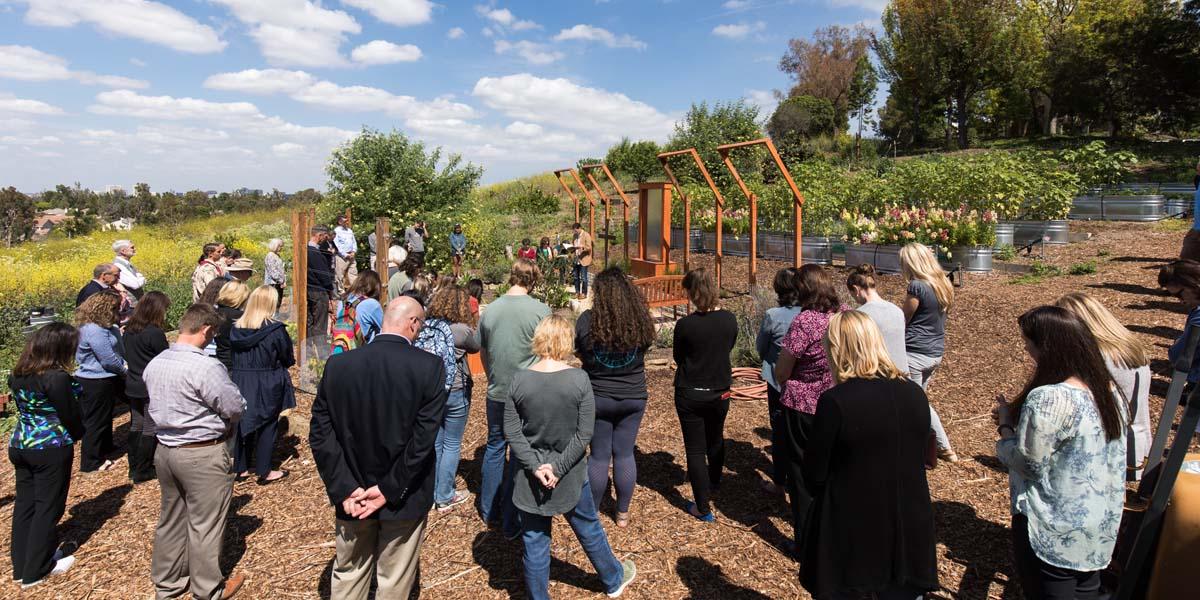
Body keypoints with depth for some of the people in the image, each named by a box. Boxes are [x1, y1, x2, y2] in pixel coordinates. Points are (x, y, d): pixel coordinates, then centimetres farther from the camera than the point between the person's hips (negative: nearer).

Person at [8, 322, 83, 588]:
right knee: (47, 508, 6)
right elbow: (71, 415, -14)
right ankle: (36, 570, 15)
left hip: (19, 445, 7)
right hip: (51, 450, -7)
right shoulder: (57, 377, -22)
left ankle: (21, 565, 27)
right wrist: (78, 435, 5)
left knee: (24, 505, 16)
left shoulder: (16, 374, 3)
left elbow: (21, 407, 13)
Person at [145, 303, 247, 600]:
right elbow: (237, 408, -18)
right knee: (205, 524, 7)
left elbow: (163, 404, 11)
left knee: (171, 519, 21)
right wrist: (223, 424, 3)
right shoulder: (206, 367, -25)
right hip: (203, 455, -7)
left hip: (164, 450, 8)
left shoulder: (153, 365, 0)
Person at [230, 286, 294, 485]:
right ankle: (264, 472, 13)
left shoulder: (236, 329, -2)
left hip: (240, 383, 4)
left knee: (242, 423, 15)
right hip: (267, 386, -4)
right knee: (266, 425, 6)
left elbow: (233, 358, 8)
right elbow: (288, 358, -6)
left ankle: (240, 468, 25)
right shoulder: (276, 329, -16)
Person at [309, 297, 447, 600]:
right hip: (404, 497, -3)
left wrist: (345, 489, -6)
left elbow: (320, 434, -7)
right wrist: (390, 490, -13)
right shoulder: (430, 366, -17)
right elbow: (424, 438, -20)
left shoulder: (337, 364, -7)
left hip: (352, 497, 3)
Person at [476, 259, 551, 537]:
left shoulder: (489, 310, -2)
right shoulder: (540, 310, -15)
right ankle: (511, 522, 18)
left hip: (496, 393, 4)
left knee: (495, 447, 21)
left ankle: (489, 511, 35)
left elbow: (484, 353, 10)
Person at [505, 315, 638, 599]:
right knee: (588, 527, 22)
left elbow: (511, 431, -10)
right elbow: (584, 433, -15)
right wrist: (558, 467, -11)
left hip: (529, 477, 0)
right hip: (571, 475, 0)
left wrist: (535, 466, -10)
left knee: (534, 538, 14)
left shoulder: (518, 379, -12)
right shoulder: (579, 379, -15)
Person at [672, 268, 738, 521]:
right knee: (716, 439, 27)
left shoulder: (685, 324, -21)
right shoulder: (730, 319, -10)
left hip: (690, 394, -4)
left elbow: (678, 357, -6)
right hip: (720, 391, 4)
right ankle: (713, 480, 51)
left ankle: (702, 508, 13)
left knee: (695, 448, 7)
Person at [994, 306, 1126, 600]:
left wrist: (1006, 424, -7)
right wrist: (1020, 417, 9)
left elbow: (1027, 463, -22)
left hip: (1055, 535, -8)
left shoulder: (1047, 399, -28)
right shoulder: (1108, 392, 0)